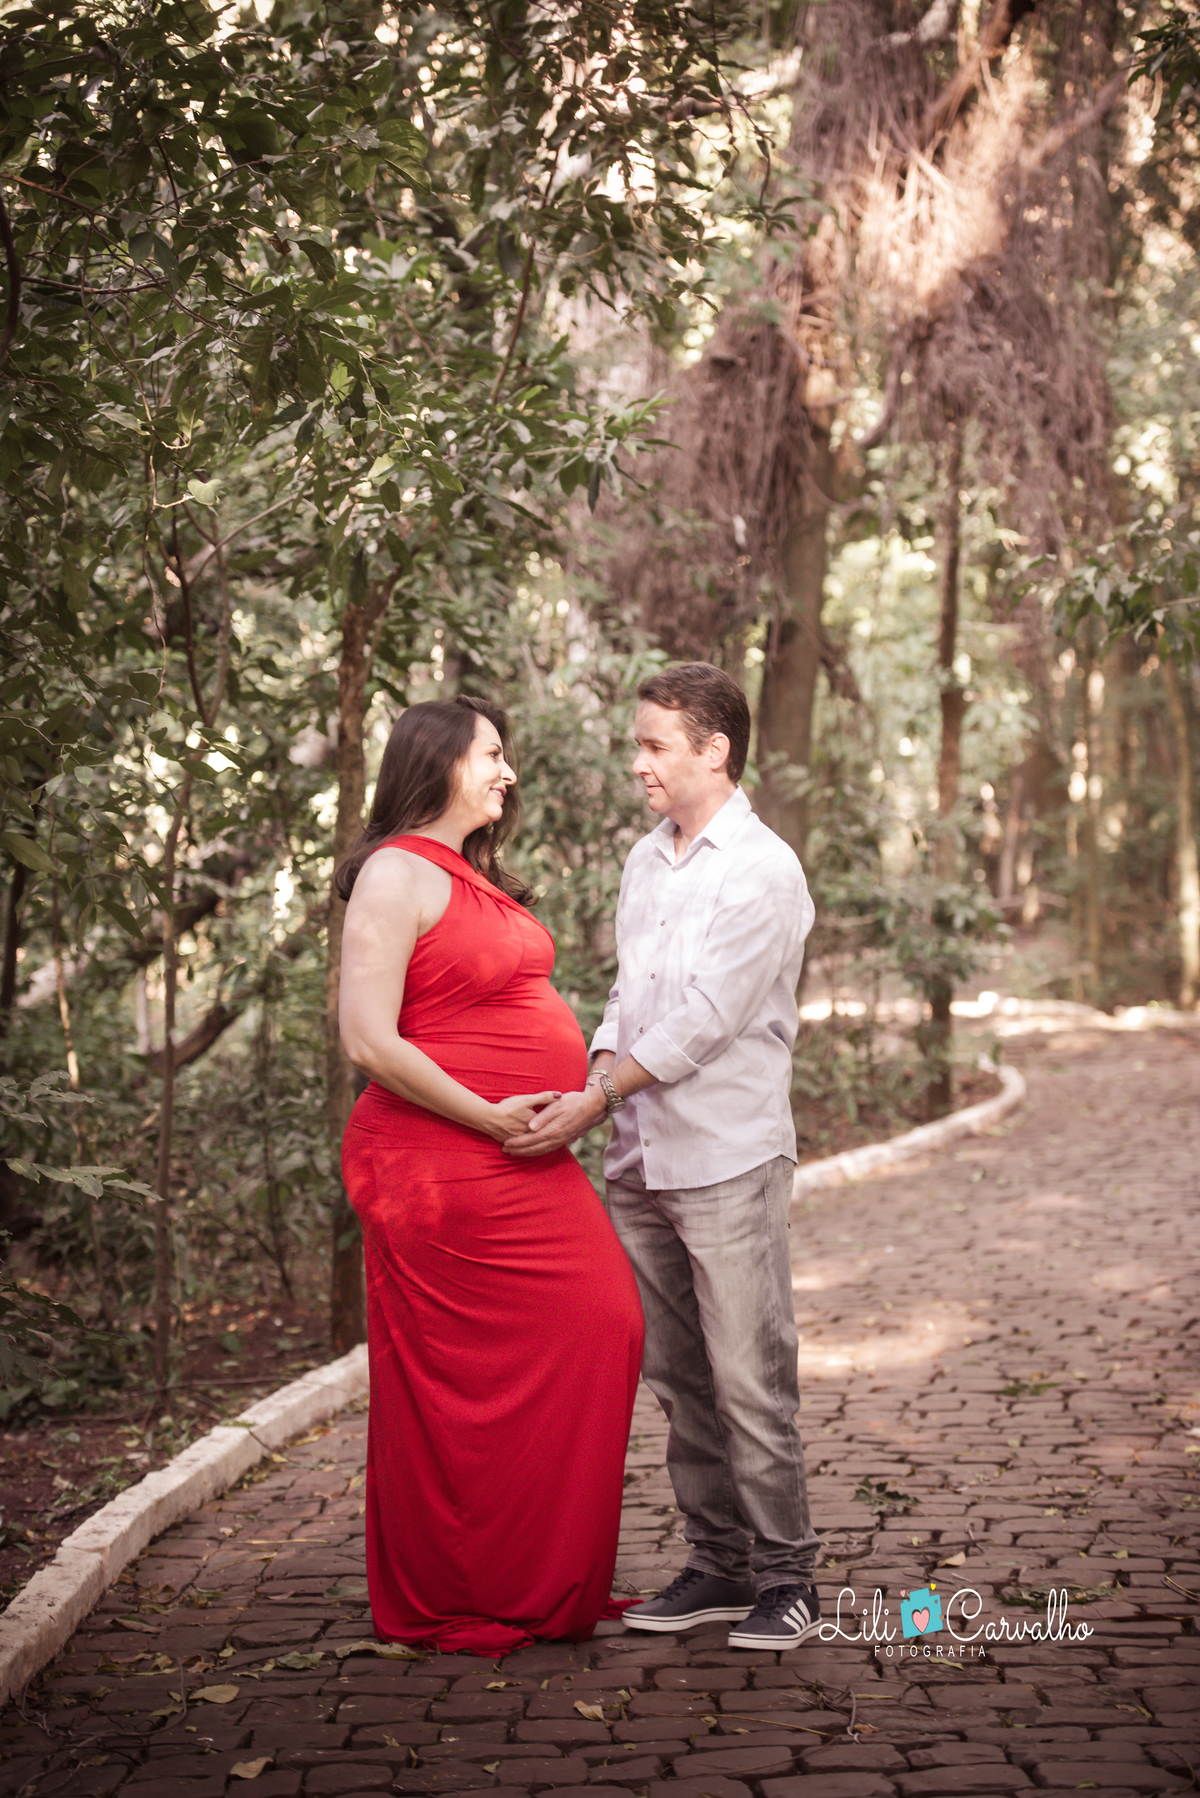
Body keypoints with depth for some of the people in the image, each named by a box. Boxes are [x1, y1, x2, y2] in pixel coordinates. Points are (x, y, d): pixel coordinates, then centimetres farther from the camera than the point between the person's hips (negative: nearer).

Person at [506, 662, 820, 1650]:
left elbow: (705, 1020, -15)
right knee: (678, 1378, 11)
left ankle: (786, 1578, 8)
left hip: (729, 1160, -7)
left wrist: (599, 1099, -16)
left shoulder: (763, 871, -9)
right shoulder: (645, 861, 15)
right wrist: (591, 1083, 2)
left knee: (750, 1381, -3)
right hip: (641, 1160, 7)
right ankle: (717, 1565, 21)